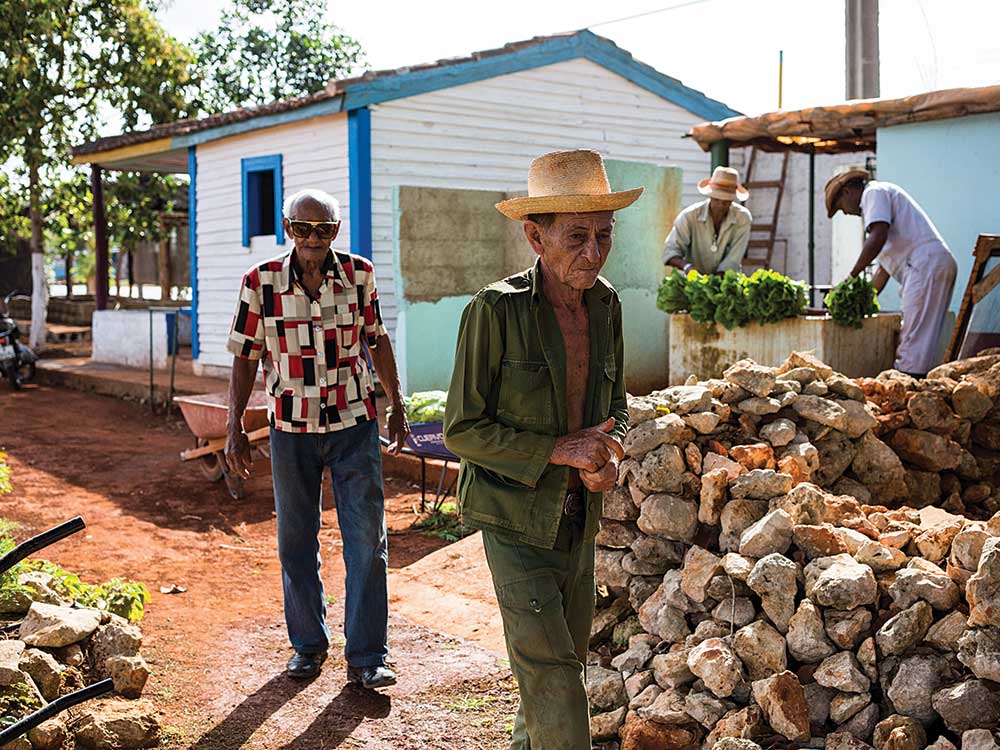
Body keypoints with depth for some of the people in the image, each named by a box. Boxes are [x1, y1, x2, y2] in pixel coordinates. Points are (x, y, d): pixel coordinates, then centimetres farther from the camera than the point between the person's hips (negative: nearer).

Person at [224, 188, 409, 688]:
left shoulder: (359, 275, -4)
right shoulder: (260, 283, -7)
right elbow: (245, 359, 1)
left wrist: (397, 405, 11)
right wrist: (234, 428, 0)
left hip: (354, 425, 0)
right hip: (291, 429, 0)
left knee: (367, 540, -2)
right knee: (296, 542, 11)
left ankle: (366, 656, 8)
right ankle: (308, 644, 28)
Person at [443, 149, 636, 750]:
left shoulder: (606, 304, 1)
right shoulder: (495, 310, -18)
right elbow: (463, 430, -14)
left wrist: (610, 452, -9)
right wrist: (560, 449, -22)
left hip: (579, 518, 6)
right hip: (517, 521, -6)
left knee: (568, 664, 20)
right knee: (551, 673, -9)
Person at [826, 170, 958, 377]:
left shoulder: (874, 192, 2)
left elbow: (877, 237, -15)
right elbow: (886, 264, 30)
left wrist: (853, 275, -8)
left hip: (926, 263, -10)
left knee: (914, 342, -13)